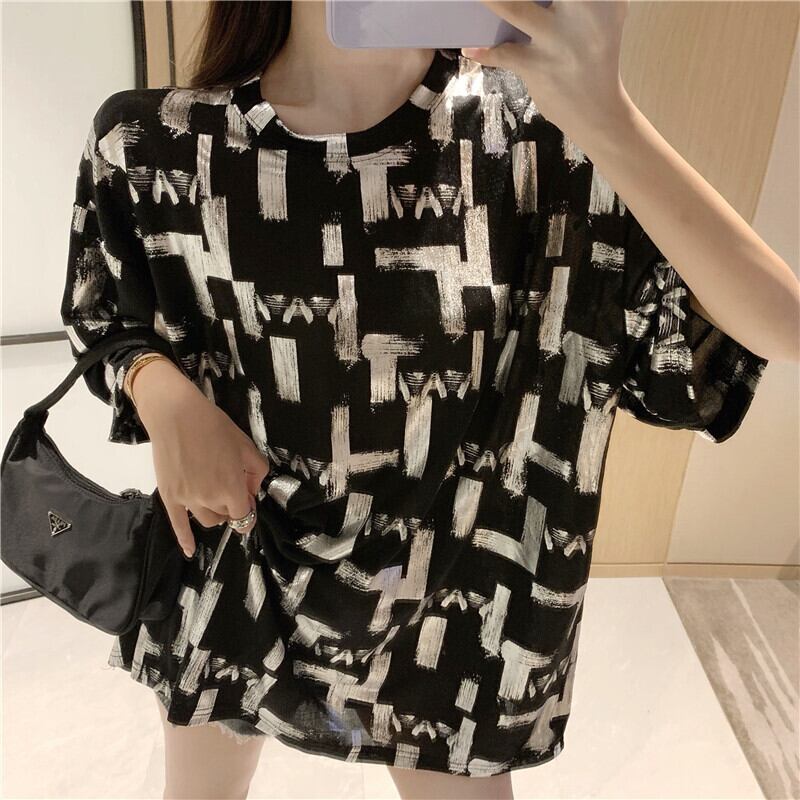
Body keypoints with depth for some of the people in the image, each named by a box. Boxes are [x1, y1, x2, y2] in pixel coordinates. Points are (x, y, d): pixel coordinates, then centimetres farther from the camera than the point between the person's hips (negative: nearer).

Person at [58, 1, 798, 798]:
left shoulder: (546, 138, -18)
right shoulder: (150, 144, -13)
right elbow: (103, 319, 5)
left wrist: (606, 118, -36)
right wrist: (159, 391, -17)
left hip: (447, 595, -1)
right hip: (223, 570, 2)